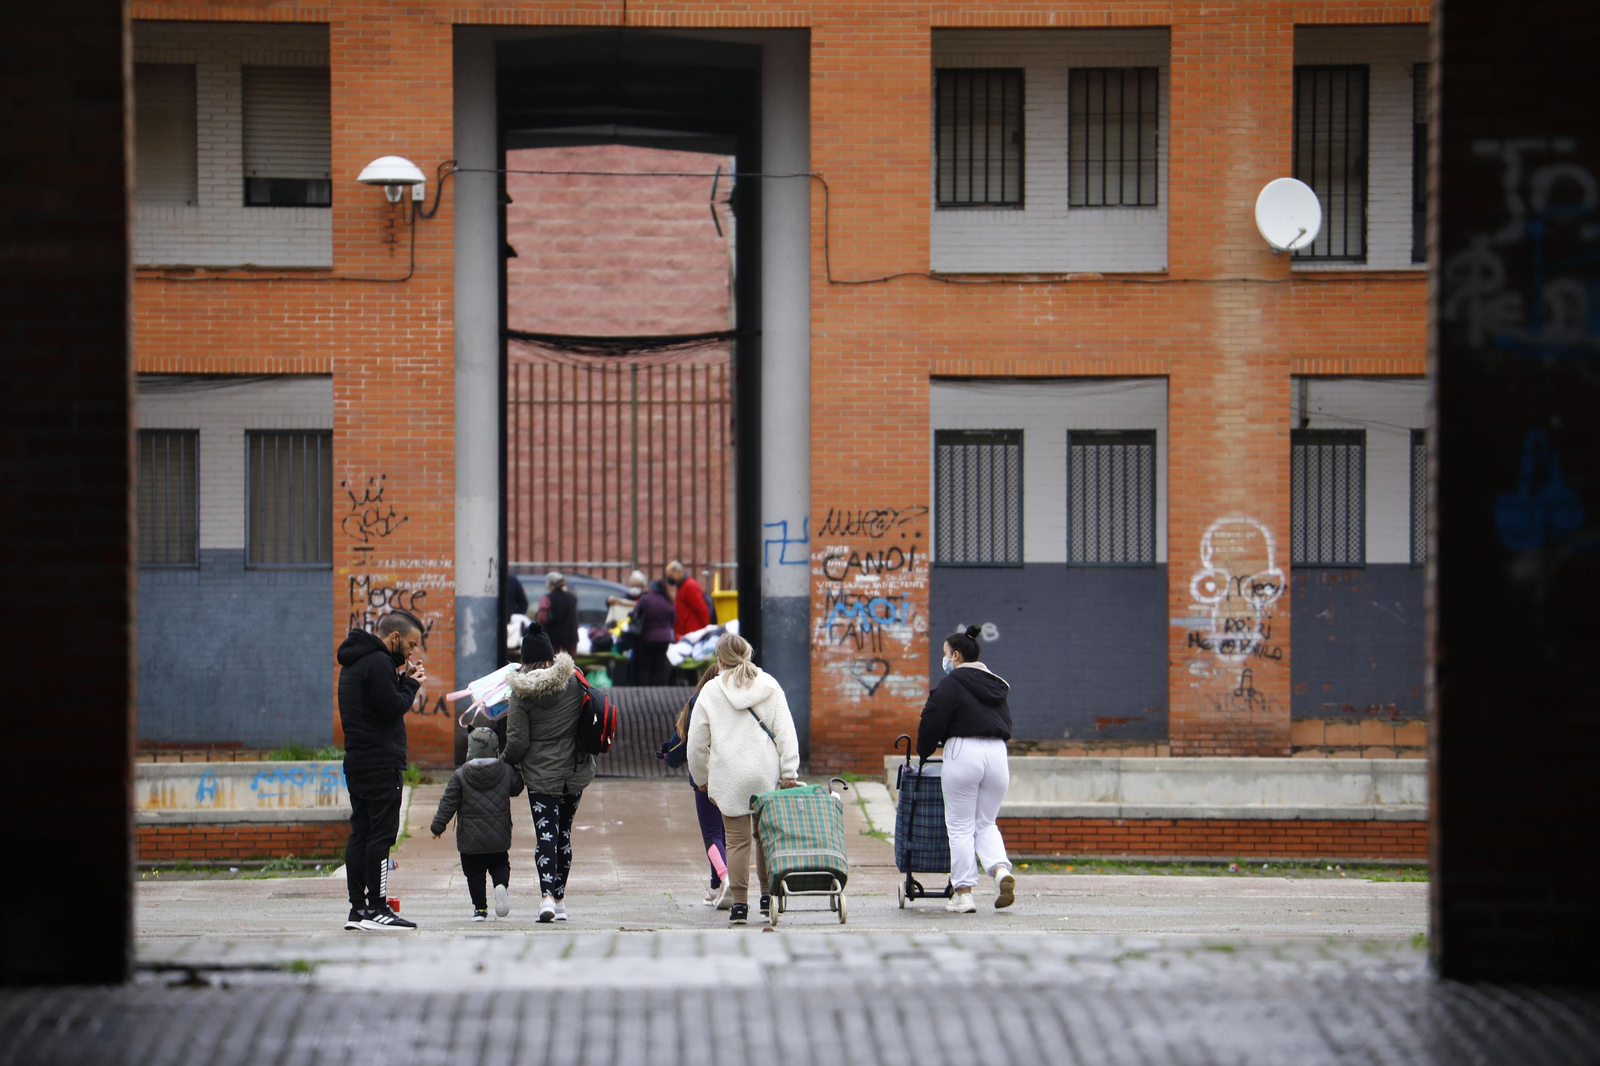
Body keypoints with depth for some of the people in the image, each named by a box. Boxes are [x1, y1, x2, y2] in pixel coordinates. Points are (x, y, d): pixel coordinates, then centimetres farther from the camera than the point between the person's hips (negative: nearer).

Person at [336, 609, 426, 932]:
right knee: (382, 833, -9)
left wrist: (401, 679, 12)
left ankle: (358, 910, 10)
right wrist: (411, 683, -3)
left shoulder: (354, 662, 19)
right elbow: (393, 707, -19)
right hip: (380, 763, -10)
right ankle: (376, 909, -12)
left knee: (361, 833, 9)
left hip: (356, 761, 10)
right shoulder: (377, 662, -13)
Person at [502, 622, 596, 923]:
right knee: (563, 833, 15)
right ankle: (559, 898, 20)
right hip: (576, 771, 4)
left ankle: (548, 895, -20)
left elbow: (517, 741, -11)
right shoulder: (573, 679, -3)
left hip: (541, 775, -4)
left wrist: (505, 763, 8)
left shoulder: (521, 692, -12)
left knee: (545, 834, -3)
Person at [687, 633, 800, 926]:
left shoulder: (711, 691, 1)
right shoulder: (769, 686, 6)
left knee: (737, 840, -1)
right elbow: (785, 732, 1)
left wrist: (702, 778, 16)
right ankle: (768, 896, 18)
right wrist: (788, 773, 2)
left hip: (729, 778, -2)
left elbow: (696, 742, 4)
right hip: (766, 775, 2)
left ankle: (739, 904, -3)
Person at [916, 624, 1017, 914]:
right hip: (997, 754, 6)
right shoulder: (997, 685, 16)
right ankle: (1002, 870, -11)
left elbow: (932, 723, -8)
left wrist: (923, 752, 8)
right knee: (986, 824, 15)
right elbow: (1006, 723, 19)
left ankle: (963, 893, 1)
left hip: (963, 752, -6)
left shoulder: (952, 685, -6)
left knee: (961, 827, 2)